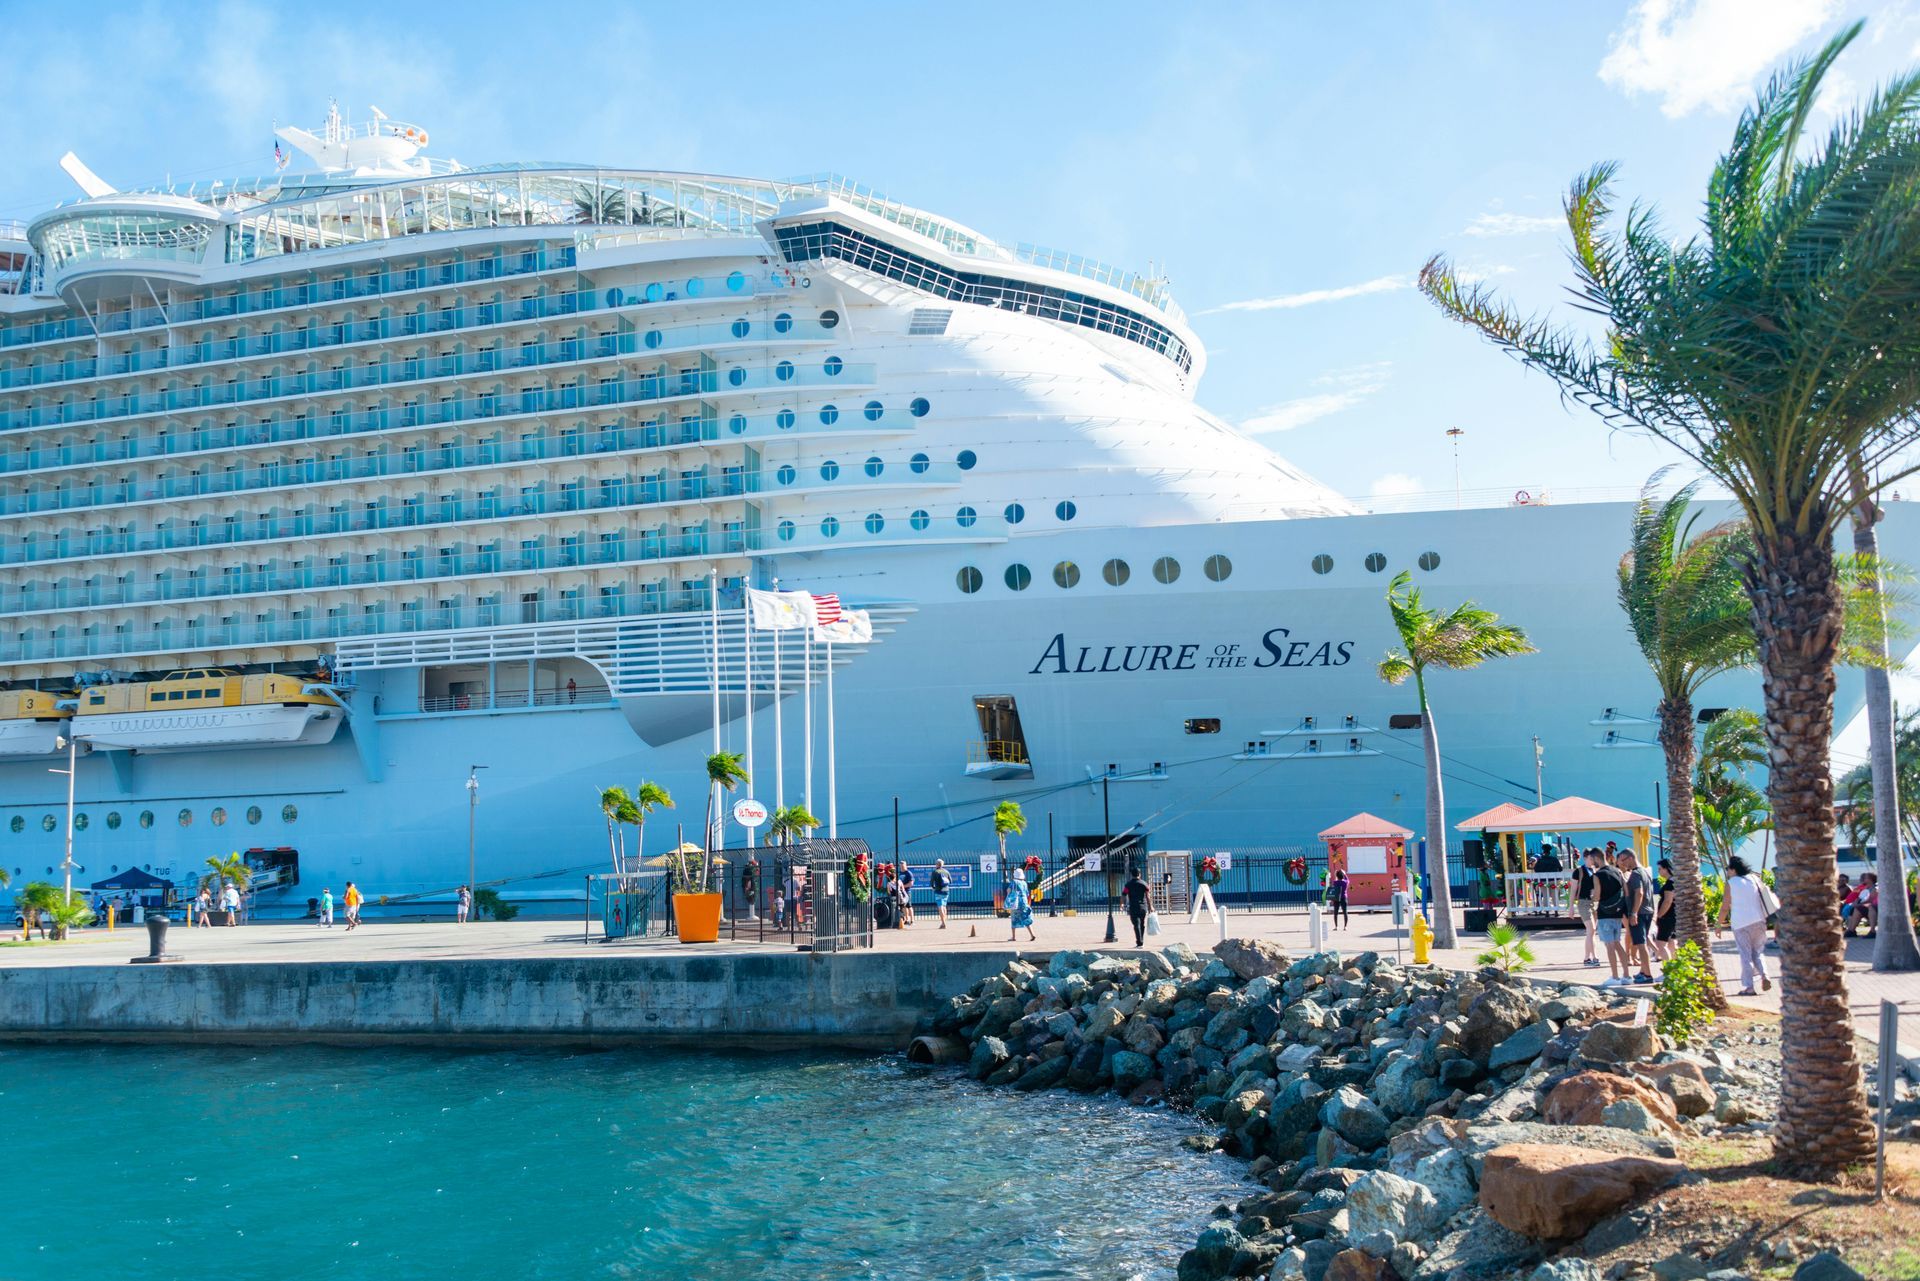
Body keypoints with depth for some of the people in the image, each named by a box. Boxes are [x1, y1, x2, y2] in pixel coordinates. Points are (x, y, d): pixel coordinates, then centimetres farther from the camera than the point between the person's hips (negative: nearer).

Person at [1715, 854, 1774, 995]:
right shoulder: (1755, 879, 7)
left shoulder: (1731, 883, -4)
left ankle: (1748, 987, -1)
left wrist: (1719, 925, 6)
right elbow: (1766, 897, 11)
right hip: (1758, 921, 3)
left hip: (1740, 924, -3)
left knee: (1745, 955, 2)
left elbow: (1725, 907, -4)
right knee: (1758, 952, 14)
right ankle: (1764, 976, -9)